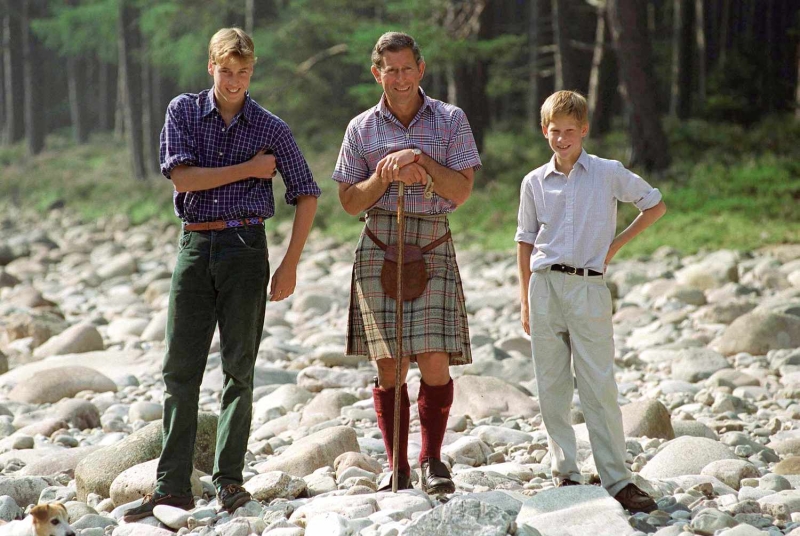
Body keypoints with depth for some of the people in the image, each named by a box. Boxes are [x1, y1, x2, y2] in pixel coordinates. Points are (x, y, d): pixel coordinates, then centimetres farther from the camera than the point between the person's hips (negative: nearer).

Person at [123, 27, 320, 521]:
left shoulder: (271, 128, 2)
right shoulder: (183, 111, 4)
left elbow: (306, 194, 6)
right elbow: (182, 177, -8)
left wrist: (291, 264, -1)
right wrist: (249, 170, -8)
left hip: (244, 246, -1)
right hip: (195, 245, 1)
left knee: (239, 366, 0)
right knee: (180, 367, 0)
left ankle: (229, 479, 5)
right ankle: (173, 485, 1)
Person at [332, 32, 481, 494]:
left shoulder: (450, 120, 6)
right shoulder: (362, 128, 9)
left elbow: (462, 192, 1)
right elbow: (350, 201, 8)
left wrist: (423, 163, -13)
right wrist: (385, 175, -8)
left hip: (434, 248, -1)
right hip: (380, 246, 1)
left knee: (435, 360, -11)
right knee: (388, 364, -2)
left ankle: (432, 460, 3)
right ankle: (397, 467, 6)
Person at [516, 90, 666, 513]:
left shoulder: (608, 173, 3)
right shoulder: (534, 183, 9)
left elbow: (656, 205, 13)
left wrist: (617, 244, 6)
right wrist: (525, 301, 12)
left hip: (589, 287, -3)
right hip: (545, 286, 3)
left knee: (599, 387, -6)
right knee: (551, 388, 3)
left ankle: (617, 481, -4)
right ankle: (564, 474, 11)